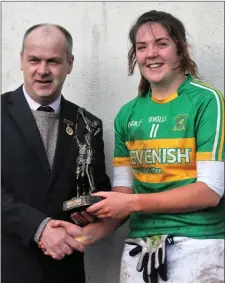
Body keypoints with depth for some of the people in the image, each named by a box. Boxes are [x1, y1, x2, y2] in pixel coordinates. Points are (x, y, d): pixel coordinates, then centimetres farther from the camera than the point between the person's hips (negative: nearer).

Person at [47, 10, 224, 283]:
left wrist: (133, 203, -14)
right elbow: (124, 191, 7)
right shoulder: (127, 114, 6)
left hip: (196, 245, -4)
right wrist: (91, 232, -9)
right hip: (139, 246, 4)